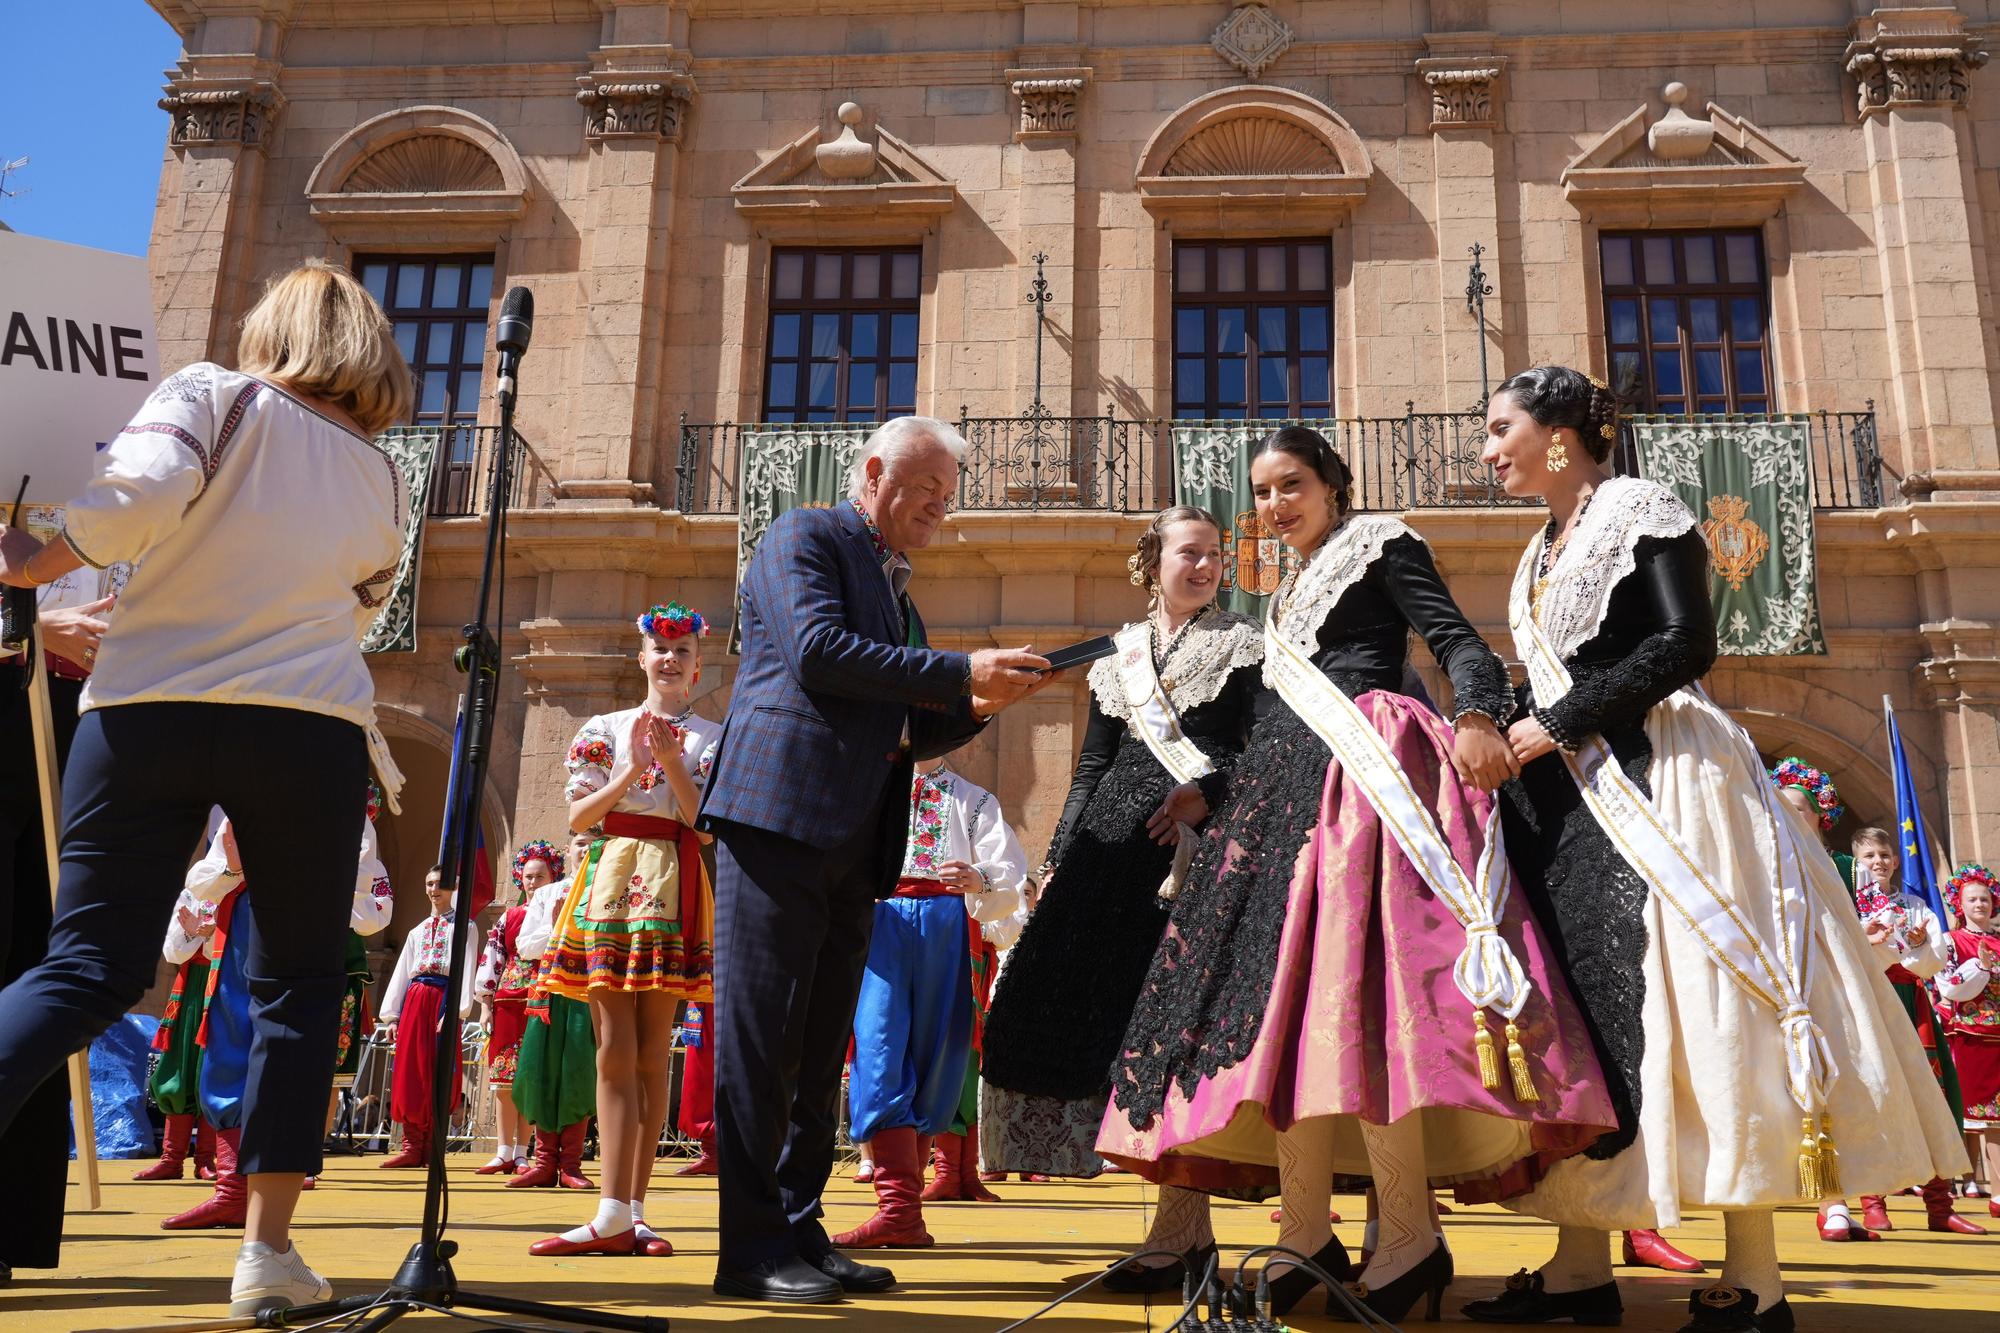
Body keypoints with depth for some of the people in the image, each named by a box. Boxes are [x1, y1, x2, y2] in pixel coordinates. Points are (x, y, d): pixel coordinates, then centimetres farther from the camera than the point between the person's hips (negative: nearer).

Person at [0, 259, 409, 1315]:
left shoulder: (212, 395, 5)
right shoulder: (379, 481, 15)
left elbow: (143, 487, -14)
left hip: (147, 712, 0)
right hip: (307, 727, 1)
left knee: (86, 968, 4)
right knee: (298, 984, 11)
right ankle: (267, 1250, 7)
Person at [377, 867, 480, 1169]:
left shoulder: (463, 928, 7)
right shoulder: (417, 932, 24)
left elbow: (467, 971, -4)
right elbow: (401, 973, 20)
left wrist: (456, 1010, -16)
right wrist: (392, 1015, 9)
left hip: (443, 999, -5)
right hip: (414, 1001, 5)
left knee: (439, 1075, -6)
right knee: (409, 1073, 0)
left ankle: (433, 1149, -3)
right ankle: (412, 1147, 3)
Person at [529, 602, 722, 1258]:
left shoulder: (713, 737, 12)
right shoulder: (604, 729, 14)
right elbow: (578, 816, 5)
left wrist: (671, 762, -10)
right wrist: (632, 769, -6)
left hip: (673, 887, 0)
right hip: (611, 878, 0)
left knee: (653, 1052, -2)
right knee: (615, 1048, -6)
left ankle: (629, 1211, 2)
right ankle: (614, 1213, -9)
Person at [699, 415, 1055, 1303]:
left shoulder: (896, 589, 27)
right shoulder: (805, 537, 4)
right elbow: (817, 650, -15)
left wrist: (978, 706, 7)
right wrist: (961, 672, -15)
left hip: (854, 846, 8)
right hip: (782, 818, -8)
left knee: (819, 1053, 8)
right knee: (761, 1039, -7)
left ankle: (799, 1235, 13)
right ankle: (751, 1251, -3)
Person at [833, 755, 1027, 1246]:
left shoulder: (974, 800, 19)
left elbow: (1010, 885, 7)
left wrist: (981, 880, -15)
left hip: (949, 928, 1)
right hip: (880, 923, -1)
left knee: (933, 1059, 1)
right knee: (882, 1057, -14)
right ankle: (900, 1207, -18)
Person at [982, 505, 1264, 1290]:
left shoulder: (1242, 645, 8)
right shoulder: (1118, 656, 20)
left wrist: (1207, 793, -19)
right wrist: (1058, 858, 14)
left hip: (1202, 844, -5)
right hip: (1116, 845, 5)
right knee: (1103, 1005, -1)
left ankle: (1180, 1230, -5)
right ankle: (1192, 1231, 9)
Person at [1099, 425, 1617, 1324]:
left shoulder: (1382, 545, 7)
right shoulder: (1291, 592, 28)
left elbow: (1457, 639, -5)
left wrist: (1475, 717, -25)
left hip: (1364, 772, -8)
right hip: (1289, 782, 8)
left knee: (1347, 976, -20)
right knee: (1277, 986, -3)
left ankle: (1410, 1232, -18)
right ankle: (1306, 1231, -3)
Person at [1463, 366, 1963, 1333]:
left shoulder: (1641, 512, -2)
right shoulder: (1542, 554, 21)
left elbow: (1684, 644, -14)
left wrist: (1557, 724, -14)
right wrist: (1507, 738, 2)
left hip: (1657, 783, -8)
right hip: (1572, 799, 8)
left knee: (1692, 1007, -11)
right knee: (1576, 1005, 2)